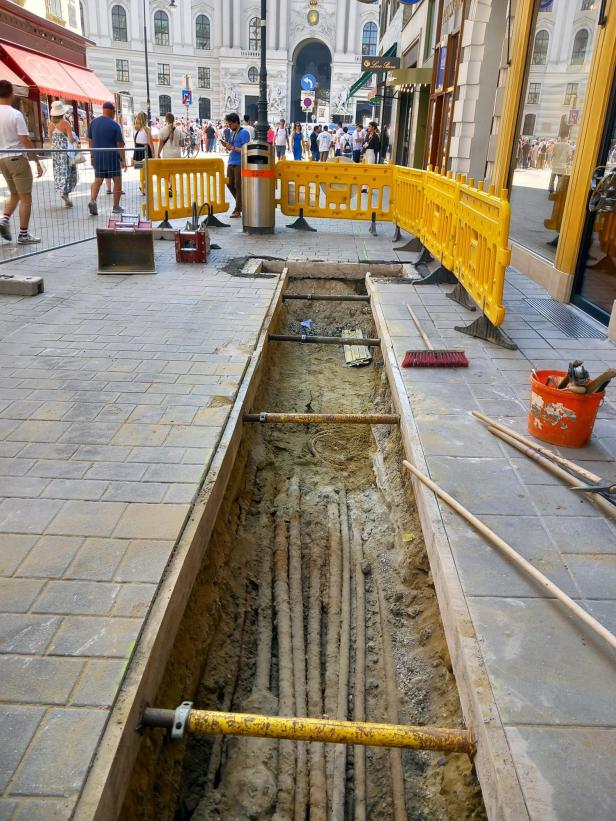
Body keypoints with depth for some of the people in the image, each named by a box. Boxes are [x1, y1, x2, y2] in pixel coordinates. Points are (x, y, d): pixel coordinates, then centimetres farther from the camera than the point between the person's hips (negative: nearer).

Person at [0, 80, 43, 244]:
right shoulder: (15, 114, -13)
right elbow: (25, 141, -16)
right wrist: (38, 162, -11)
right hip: (17, 158, -6)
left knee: (14, 194, 22)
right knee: (25, 197, 2)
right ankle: (24, 234, 3)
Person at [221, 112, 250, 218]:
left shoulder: (244, 133, -10)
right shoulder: (231, 132, 13)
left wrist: (232, 147, -18)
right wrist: (227, 145, 1)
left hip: (240, 163, -8)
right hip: (231, 162, 8)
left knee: (238, 186, -4)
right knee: (229, 184, 9)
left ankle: (238, 210, 2)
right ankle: (241, 203, 25)